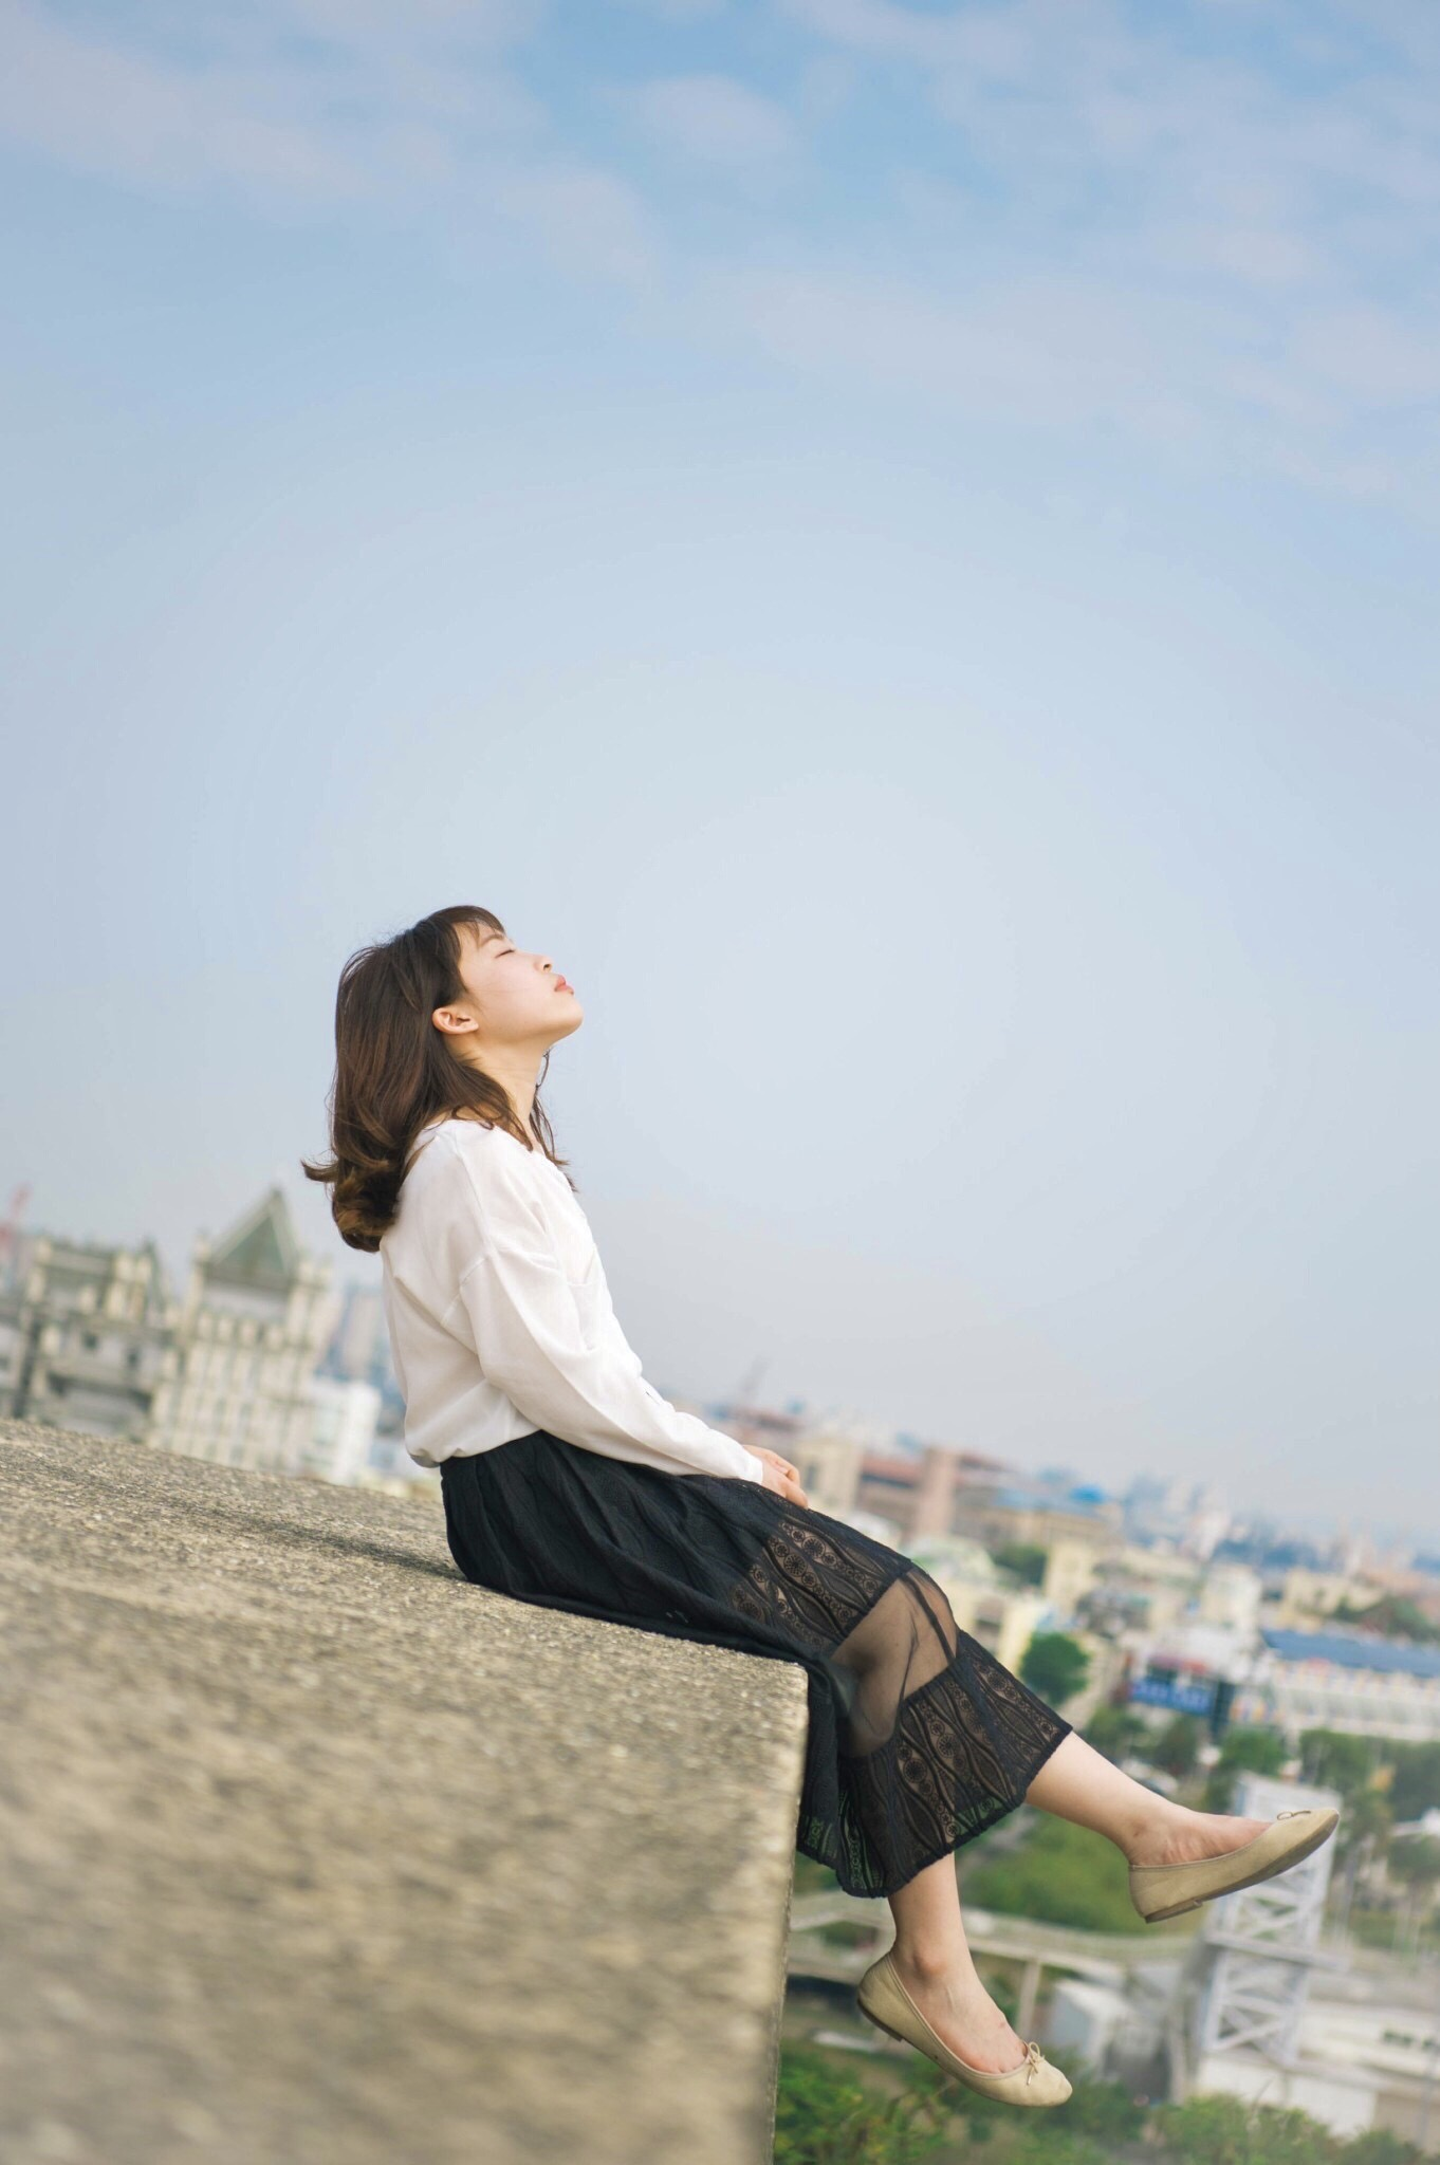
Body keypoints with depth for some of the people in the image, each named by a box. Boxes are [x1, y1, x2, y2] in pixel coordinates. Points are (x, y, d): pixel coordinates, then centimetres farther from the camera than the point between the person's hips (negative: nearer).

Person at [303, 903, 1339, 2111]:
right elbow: (553, 1379, -19)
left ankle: (1154, 1829, -4)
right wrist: (724, 1460, -10)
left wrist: (714, 1455, 6)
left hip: (578, 1481, 9)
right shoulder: (468, 1158, -13)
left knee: (896, 1605, -2)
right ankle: (931, 1968, -5)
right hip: (543, 1504, -9)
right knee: (885, 1616, -12)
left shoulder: (504, 1153, 19)